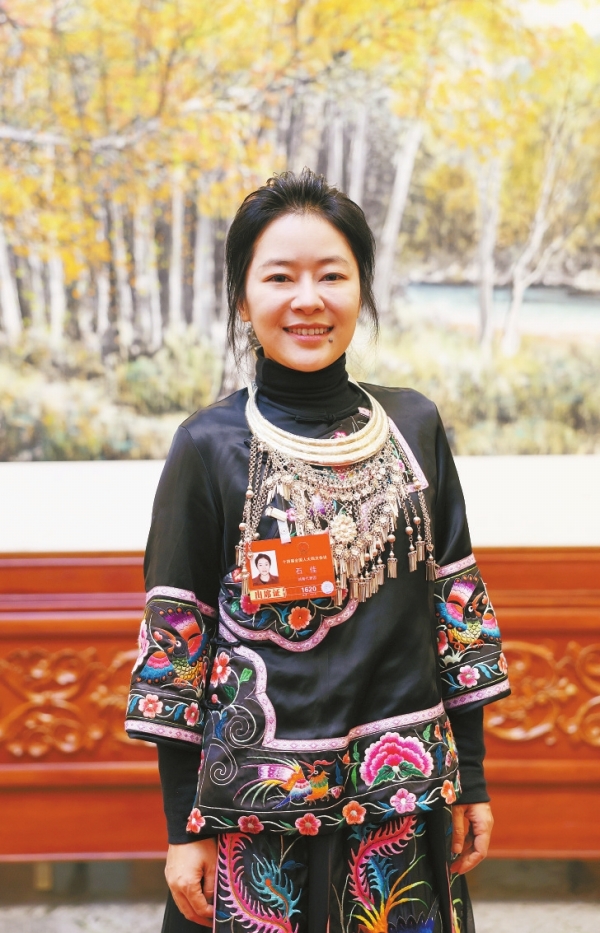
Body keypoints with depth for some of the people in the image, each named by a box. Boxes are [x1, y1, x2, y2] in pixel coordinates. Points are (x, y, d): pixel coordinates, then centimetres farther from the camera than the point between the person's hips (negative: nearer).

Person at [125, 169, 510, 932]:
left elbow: (455, 604, 6)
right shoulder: (208, 447, -6)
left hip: (404, 798, 3)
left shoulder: (414, 427, 2)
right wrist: (184, 827, -5)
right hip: (258, 804, -2)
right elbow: (174, 640, -4)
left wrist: (470, 777, 6)